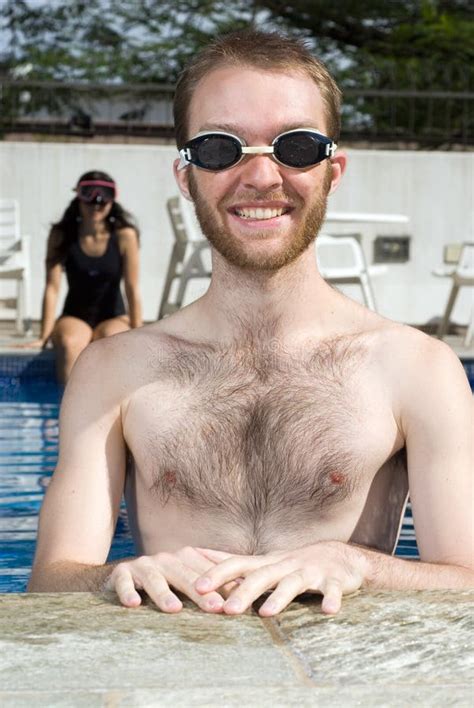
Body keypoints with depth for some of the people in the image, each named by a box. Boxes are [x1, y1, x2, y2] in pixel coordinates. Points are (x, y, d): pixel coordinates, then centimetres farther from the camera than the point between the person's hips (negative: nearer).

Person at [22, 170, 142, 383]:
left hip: (113, 318, 0)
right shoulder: (61, 236, -6)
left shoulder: (124, 236, -10)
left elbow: (132, 290, -9)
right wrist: (44, 337, -10)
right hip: (75, 318, 0)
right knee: (69, 343, -34)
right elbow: (52, 288, -8)